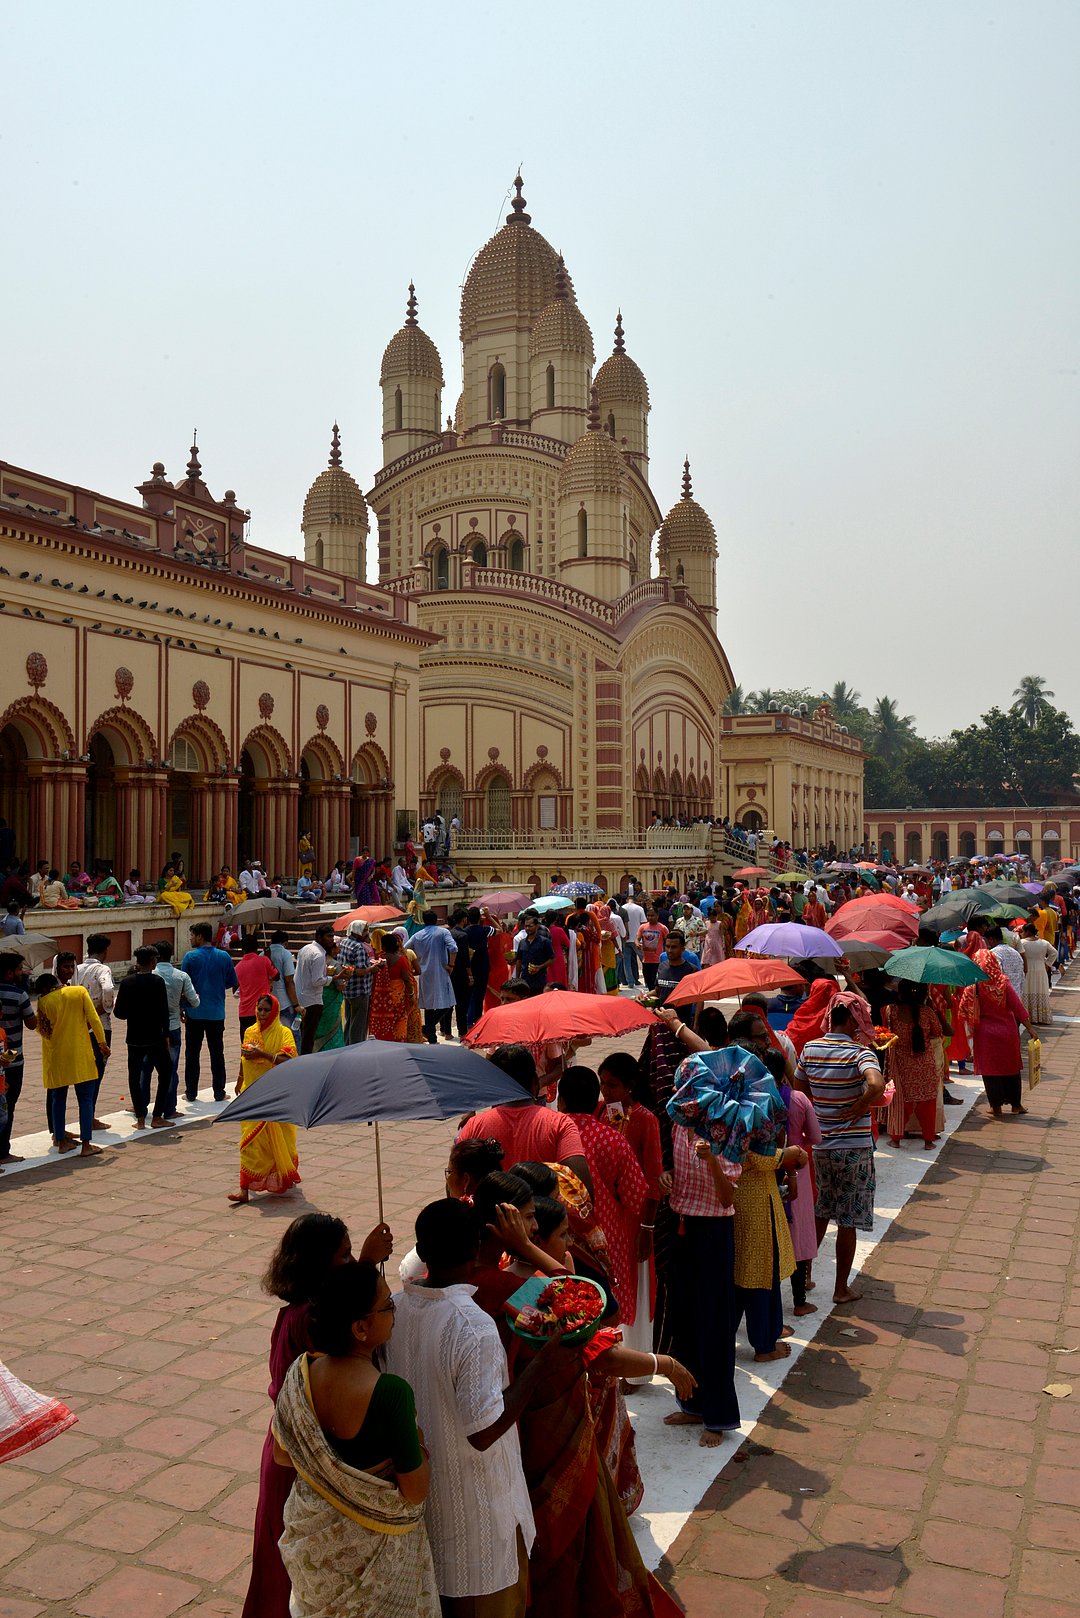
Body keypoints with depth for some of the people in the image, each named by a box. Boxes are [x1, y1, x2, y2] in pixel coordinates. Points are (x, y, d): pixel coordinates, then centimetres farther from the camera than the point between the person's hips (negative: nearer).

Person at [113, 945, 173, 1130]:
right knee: (165, 1073, 11)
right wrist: (166, 1036, -3)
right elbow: (163, 1012, -11)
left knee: (134, 1077, 12)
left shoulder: (126, 982, -3)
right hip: (155, 1038, -2)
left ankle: (140, 1118, 10)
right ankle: (157, 1117, 8)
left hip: (134, 1038, 2)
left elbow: (119, 1013, -2)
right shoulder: (157, 982, -11)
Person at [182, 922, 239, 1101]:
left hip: (195, 1012, -2)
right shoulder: (224, 957, -1)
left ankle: (191, 1092, 12)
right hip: (216, 1013, 2)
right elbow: (232, 983, 7)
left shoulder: (190, 956, -7)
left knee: (192, 1053, 9)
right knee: (217, 1053, 9)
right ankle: (219, 1092, 11)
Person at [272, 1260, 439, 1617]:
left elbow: (282, 1456, 1)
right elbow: (414, 1491, -24)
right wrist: (419, 1444, -7)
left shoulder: (300, 1372, -15)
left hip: (313, 1531, 5)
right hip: (371, 1546, -5)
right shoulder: (391, 1392, -33)